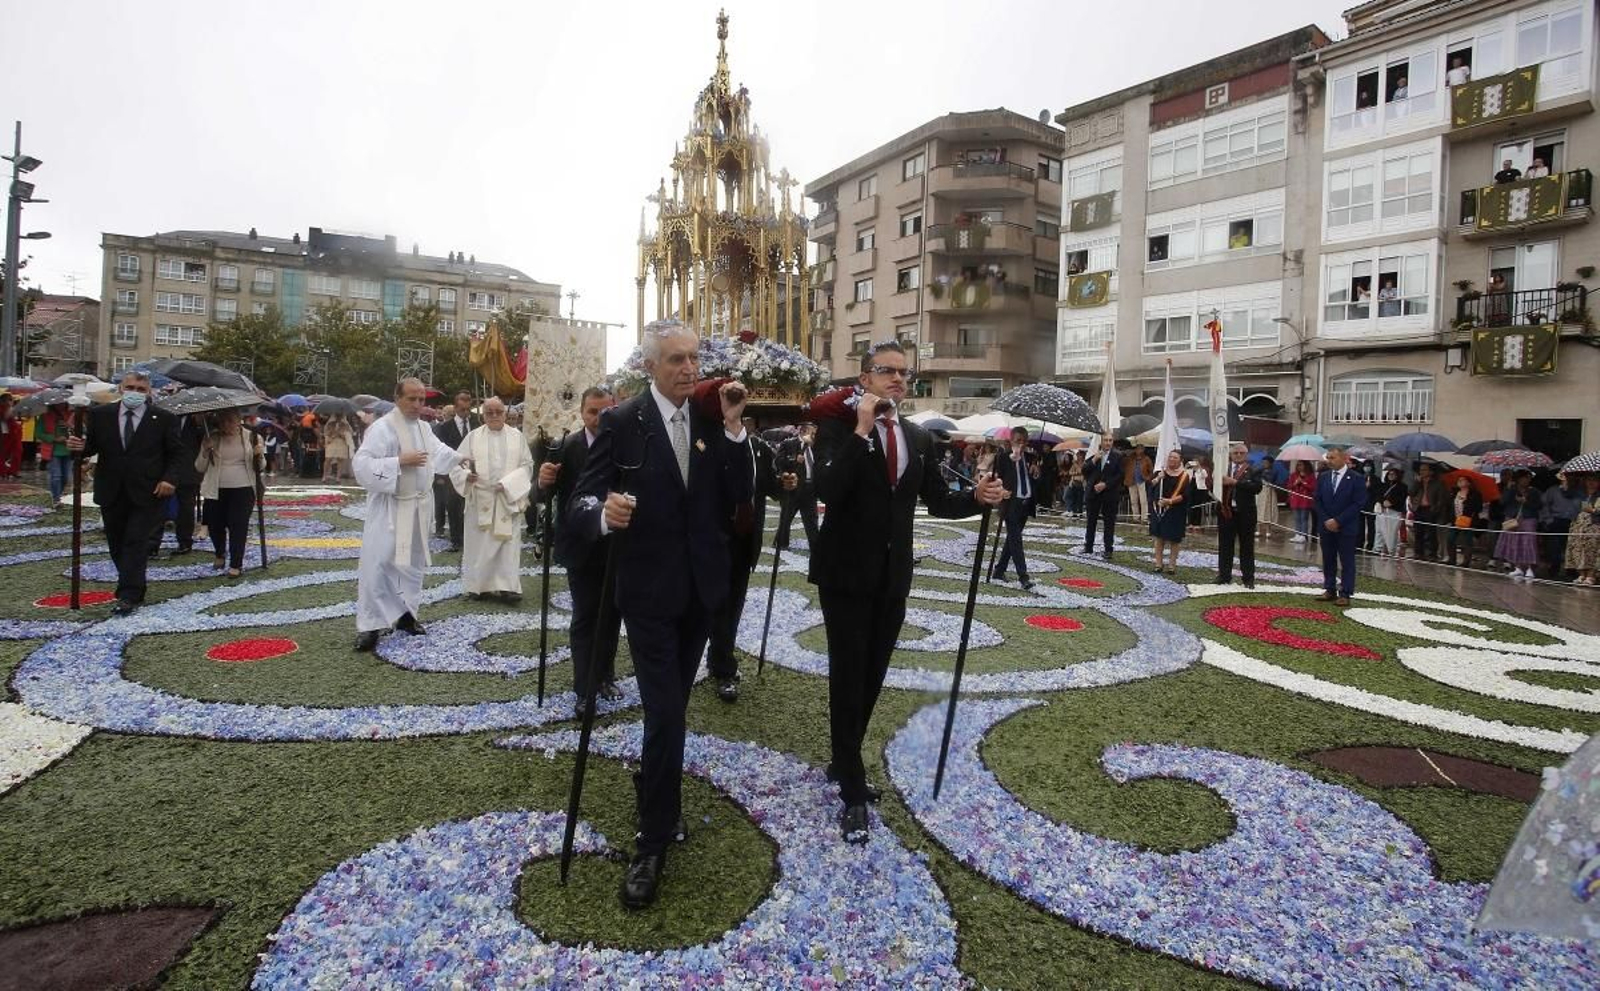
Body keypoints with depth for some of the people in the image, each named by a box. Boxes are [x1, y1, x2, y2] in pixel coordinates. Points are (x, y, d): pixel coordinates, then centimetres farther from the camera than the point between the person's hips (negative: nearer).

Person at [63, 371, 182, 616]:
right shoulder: (101, 415, 5)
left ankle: (128, 596, -6)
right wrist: (79, 447, -15)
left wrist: (169, 479, -13)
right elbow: (92, 446, 8)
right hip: (111, 492, 4)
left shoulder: (164, 419, -2)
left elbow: (175, 454, 1)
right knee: (117, 544, 12)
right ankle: (133, 590, 26)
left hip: (147, 493, -4)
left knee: (136, 543, -8)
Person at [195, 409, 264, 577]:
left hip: (243, 490, -2)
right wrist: (205, 451, -12)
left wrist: (259, 456, -13)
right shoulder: (211, 438, 3)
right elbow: (200, 468, 5)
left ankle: (236, 564, 4)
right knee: (214, 525, 10)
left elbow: (260, 468, 8)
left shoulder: (251, 437, 1)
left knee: (238, 526, -6)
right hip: (216, 490, 2)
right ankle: (220, 554, 39)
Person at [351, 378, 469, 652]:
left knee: (413, 562, 15)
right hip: (390, 509, -7)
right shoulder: (382, 427, -15)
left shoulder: (423, 427, 8)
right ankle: (369, 625, -1)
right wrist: (400, 461, -26)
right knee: (378, 563, -8)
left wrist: (459, 458, 16)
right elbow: (360, 464, -22)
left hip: (418, 507, 8)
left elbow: (437, 450, 28)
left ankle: (405, 613, 27)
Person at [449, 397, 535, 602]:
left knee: (508, 542, -1)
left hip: (508, 499, 0)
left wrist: (508, 483, -12)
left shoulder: (517, 437, 5)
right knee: (479, 543, 4)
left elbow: (527, 465, 2)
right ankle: (478, 585, 13)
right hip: (480, 499, 0)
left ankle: (507, 586, 1)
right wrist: (467, 475, -21)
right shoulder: (473, 436, 4)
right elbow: (456, 463, 0)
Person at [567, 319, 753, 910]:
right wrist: (603, 514, -37)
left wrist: (734, 428, -15)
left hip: (701, 587, 5)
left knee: (673, 707, 19)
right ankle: (653, 843, 9)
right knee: (665, 713, -7)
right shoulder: (621, 423, -10)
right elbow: (582, 504, -14)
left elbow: (736, 501, -7)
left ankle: (654, 791, 44)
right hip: (648, 590, -4)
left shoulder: (712, 423, 2)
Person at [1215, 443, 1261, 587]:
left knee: (1247, 546, 5)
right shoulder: (1223, 468, 6)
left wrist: (1236, 482, -19)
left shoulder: (1252, 471, 0)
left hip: (1245, 513, -2)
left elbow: (1257, 487, -15)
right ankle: (1224, 575, 18)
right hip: (1226, 511, 2)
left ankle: (1248, 578, 12)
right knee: (1225, 545, 8)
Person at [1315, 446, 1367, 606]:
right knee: (1328, 560, 9)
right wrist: (1326, 520, -6)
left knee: (1347, 562, 1)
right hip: (1326, 526, 4)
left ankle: (1345, 594, 5)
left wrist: (1338, 521, -15)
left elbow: (1359, 503, -11)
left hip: (1346, 527, -4)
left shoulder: (1356, 478, -7)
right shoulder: (1323, 477, 7)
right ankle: (1329, 590, 17)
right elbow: (1318, 501, 8)